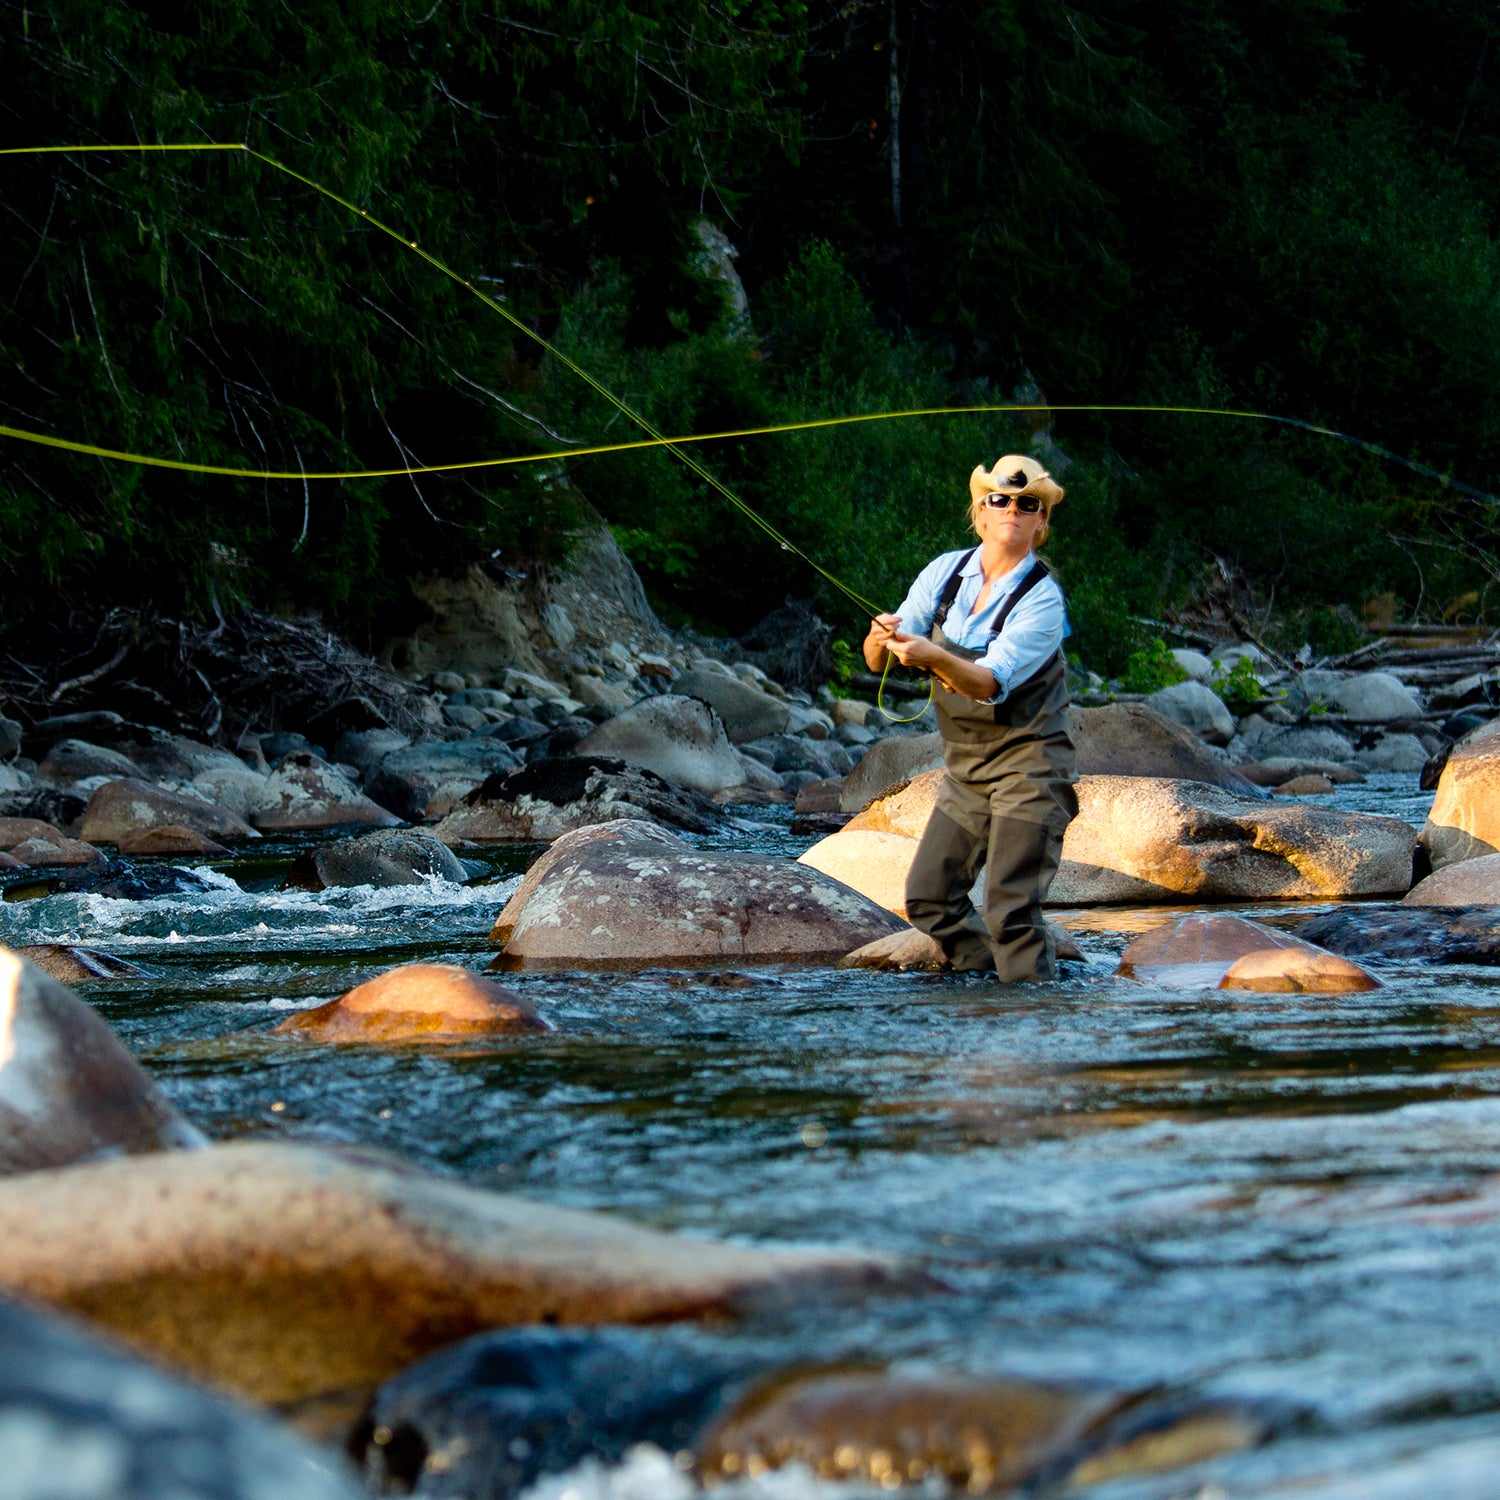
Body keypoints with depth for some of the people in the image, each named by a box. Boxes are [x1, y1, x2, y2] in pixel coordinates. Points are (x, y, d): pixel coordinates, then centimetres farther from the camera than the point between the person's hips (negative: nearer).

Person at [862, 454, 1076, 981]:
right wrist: (881, 638, -23)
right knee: (928, 897, 3)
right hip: (965, 767, 6)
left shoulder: (1042, 600, -15)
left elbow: (990, 683, -27)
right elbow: (876, 661, 1)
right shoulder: (946, 572, 1)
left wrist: (933, 658, -44)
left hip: (1027, 764, -6)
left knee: (1011, 909, -13)